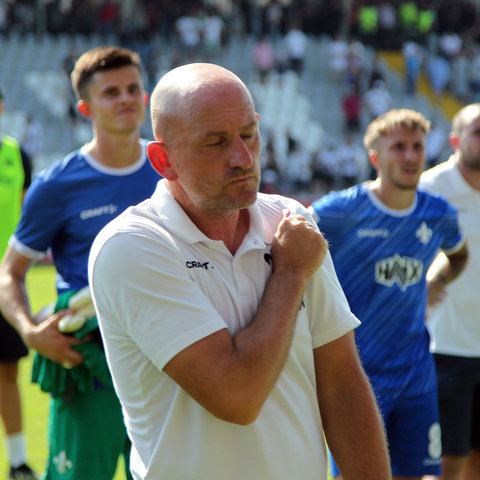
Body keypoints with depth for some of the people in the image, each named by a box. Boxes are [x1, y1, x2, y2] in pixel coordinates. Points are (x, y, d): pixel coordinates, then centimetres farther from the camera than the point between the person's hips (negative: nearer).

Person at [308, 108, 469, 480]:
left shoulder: (439, 214, 4)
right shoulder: (341, 210, -12)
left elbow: (458, 254, 27)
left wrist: (434, 284, 9)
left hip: (416, 376, 5)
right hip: (356, 375, -5)